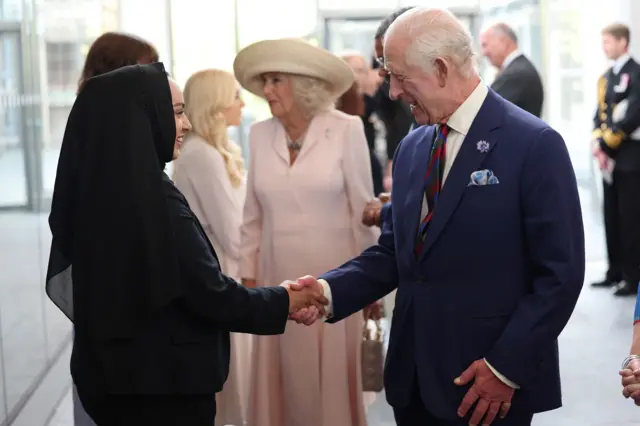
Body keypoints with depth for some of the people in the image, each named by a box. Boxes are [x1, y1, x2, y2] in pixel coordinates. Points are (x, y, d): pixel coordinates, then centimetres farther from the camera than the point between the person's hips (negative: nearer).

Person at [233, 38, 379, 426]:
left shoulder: (347, 130, -8)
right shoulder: (260, 135, 3)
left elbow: (363, 209, -4)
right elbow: (253, 216, 9)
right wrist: (248, 276, 9)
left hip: (332, 276, -3)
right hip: (278, 278, 3)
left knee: (332, 378, 4)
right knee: (282, 380, 8)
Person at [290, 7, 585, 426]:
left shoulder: (535, 145, -11)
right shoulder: (411, 148, 9)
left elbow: (560, 273, -12)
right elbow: (395, 252, 12)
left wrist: (507, 368, -15)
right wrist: (331, 290, -4)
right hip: (413, 378, 6)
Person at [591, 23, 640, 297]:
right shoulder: (606, 77, 16)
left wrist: (607, 142, -15)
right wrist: (597, 143, -2)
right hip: (609, 157, 8)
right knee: (612, 217, 11)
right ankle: (615, 272, 19)